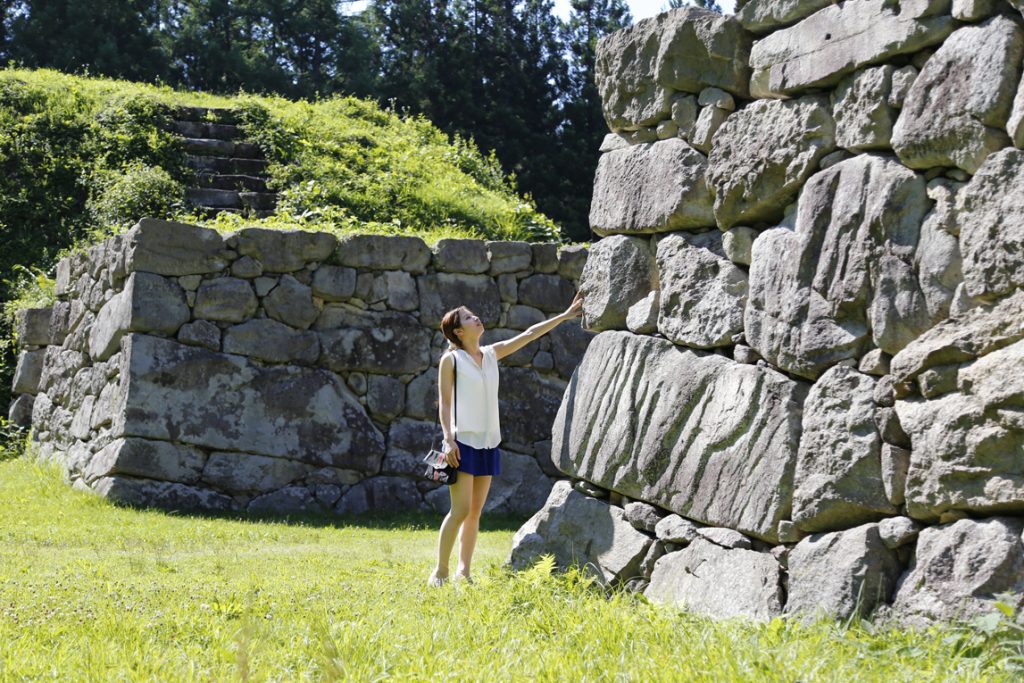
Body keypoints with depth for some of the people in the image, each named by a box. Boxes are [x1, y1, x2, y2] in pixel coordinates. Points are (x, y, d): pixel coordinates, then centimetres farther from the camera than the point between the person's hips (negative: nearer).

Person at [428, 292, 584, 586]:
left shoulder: (492, 354, 11)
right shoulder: (451, 360, -3)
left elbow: (531, 333, 12)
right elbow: (444, 403, -6)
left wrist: (566, 315, 9)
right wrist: (448, 439, -16)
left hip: (488, 443, 6)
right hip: (463, 442, -6)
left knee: (476, 511, 5)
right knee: (461, 510, -12)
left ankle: (464, 571, 9)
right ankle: (440, 571, -4)